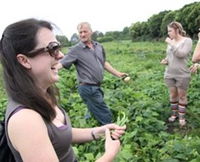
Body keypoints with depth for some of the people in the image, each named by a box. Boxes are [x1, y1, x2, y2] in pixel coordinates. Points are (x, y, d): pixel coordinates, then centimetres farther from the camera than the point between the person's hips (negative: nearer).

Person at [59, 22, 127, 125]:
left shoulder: (99, 47, 10)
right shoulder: (76, 50, -10)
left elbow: (104, 63, 21)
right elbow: (61, 64, -16)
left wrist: (118, 74, 21)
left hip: (97, 87, 7)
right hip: (88, 88, -7)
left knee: (93, 113, 20)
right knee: (106, 117, -3)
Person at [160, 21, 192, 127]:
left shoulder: (187, 41, -8)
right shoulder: (171, 42, 7)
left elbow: (181, 54, -22)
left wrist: (171, 43, -17)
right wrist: (165, 60, -2)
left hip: (182, 75, -4)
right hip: (169, 74, 5)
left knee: (182, 96, 5)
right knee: (173, 94, 12)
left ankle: (181, 117, 17)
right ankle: (174, 114, 27)